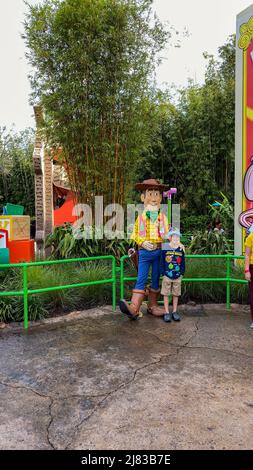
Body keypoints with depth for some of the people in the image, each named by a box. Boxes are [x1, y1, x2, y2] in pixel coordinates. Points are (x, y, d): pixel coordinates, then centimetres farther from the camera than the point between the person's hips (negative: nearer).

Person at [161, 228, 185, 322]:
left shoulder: (181, 250, 2)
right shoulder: (165, 249, -6)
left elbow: (183, 264, 8)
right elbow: (162, 263, -4)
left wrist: (181, 274, 1)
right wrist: (164, 275, -7)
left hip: (177, 277, 3)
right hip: (167, 276, -2)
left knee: (176, 295, 11)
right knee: (166, 294, 5)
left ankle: (174, 312, 22)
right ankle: (167, 313, 14)